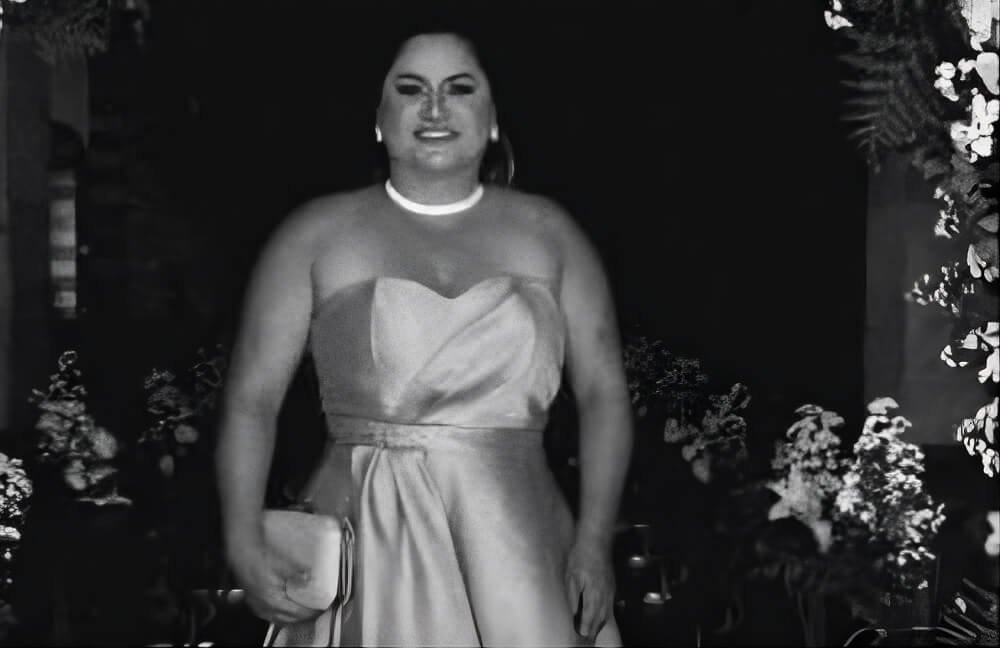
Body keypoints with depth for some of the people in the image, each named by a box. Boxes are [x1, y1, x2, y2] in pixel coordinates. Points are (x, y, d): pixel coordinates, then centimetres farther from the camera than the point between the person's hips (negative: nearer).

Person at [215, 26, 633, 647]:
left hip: (516, 544, 1)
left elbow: (604, 391, 6)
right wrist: (245, 547, -11)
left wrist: (594, 541, -5)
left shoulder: (545, 231, 8)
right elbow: (252, 400, 2)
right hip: (369, 547, -1)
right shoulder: (317, 234, 4)